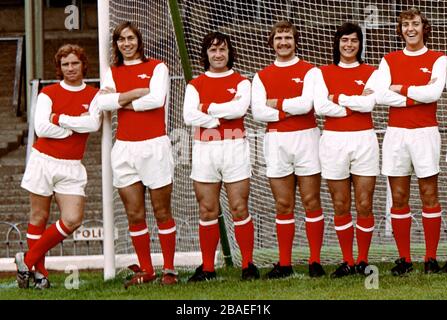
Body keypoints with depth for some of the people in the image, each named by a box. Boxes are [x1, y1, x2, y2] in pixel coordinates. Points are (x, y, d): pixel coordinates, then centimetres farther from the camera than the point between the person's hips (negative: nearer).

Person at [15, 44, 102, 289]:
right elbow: (41, 128, -13)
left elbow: (93, 124, -13)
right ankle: (38, 271, 14)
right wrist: (76, 126, -11)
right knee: (39, 216, 3)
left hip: (71, 167, 1)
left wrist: (60, 119, -12)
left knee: (72, 220, -10)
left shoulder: (94, 95, 6)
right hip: (43, 160, -1)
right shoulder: (48, 93, 1)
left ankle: (28, 260, 5)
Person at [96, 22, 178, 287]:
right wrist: (135, 93, -11)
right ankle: (146, 270, 10)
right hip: (124, 147, 4)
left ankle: (169, 269, 5)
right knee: (134, 214, 3)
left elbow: (156, 98, -13)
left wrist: (120, 100, -5)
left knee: (162, 212, -1)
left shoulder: (157, 67, 3)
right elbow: (102, 102, -3)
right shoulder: (113, 73, 13)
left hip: (154, 145, -4)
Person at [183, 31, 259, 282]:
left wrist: (207, 108, -7)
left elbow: (240, 108, -13)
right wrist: (220, 119, -11)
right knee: (207, 211, 3)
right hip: (204, 149, 2)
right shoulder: (195, 85, 11)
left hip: (234, 148, -2)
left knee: (239, 209, -4)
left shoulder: (241, 82, 7)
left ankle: (248, 265, 3)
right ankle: (207, 268, 9)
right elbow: (189, 115, -6)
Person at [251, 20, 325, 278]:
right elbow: (258, 112, -3)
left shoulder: (309, 71, 4)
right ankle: (285, 264, 8)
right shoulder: (262, 76, 11)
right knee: (283, 205, 4)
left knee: (311, 201, -2)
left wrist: (277, 104, -3)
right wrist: (292, 110, -9)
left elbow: (306, 104, -12)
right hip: (276, 141, 2)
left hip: (306, 138, -2)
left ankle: (316, 261, 2)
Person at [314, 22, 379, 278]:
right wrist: (356, 104, -9)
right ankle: (347, 262, 10)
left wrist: (338, 98, -6)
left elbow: (369, 104, -11)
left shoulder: (370, 72, 6)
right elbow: (321, 107, -8)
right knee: (341, 206, 3)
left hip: (364, 140, -1)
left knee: (365, 205, -2)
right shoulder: (324, 73, 8)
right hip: (334, 140, 1)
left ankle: (363, 261, 8)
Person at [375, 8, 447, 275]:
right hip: (396, 133, 2)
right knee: (399, 199, 2)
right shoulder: (389, 61, 10)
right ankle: (404, 259, 7)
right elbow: (380, 95, -6)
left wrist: (401, 88, -6)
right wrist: (417, 96, -10)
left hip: (425, 132, -2)